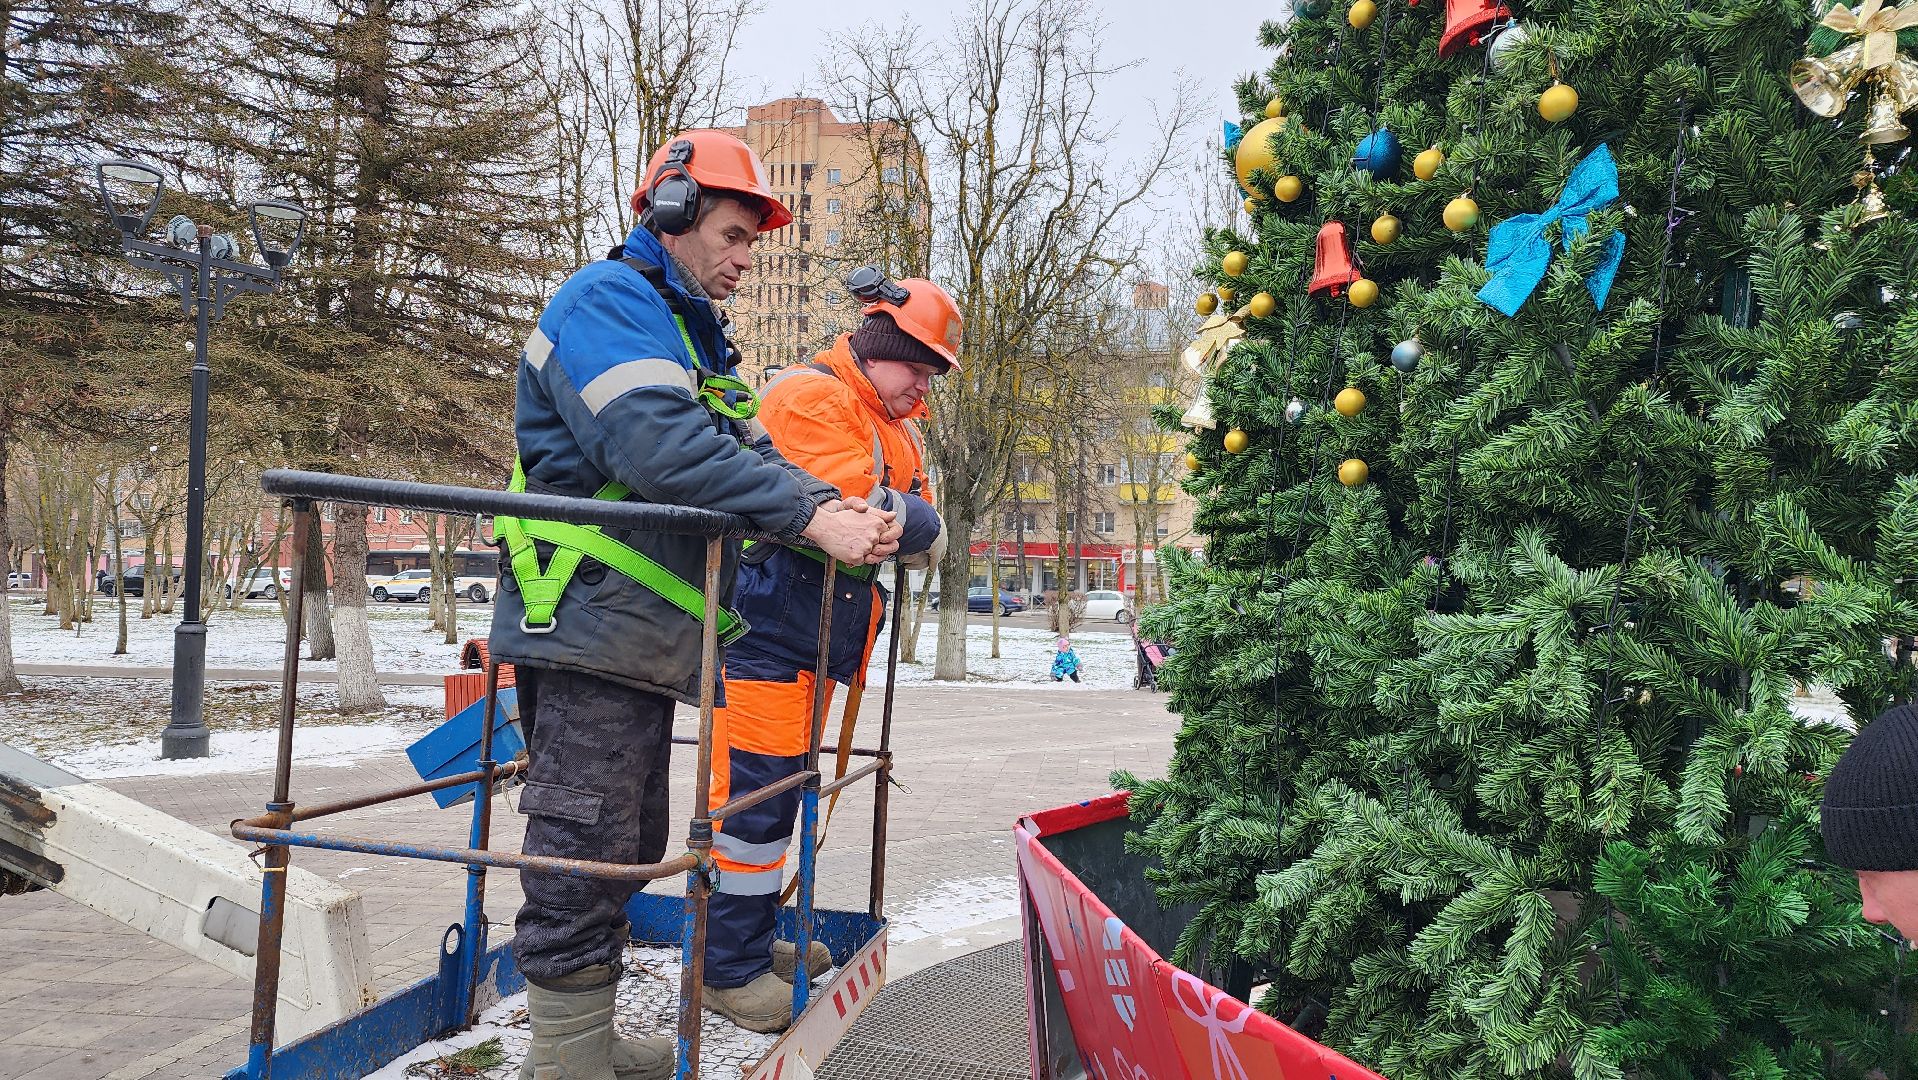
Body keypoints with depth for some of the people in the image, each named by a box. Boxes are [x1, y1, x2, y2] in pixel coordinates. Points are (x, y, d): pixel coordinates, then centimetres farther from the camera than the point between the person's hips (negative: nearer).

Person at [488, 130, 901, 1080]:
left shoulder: (690, 328, 23)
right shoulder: (609, 299, -10)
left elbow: (742, 447, 15)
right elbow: (660, 444, -26)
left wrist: (833, 505, -4)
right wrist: (811, 515, -26)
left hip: (643, 635, 10)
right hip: (590, 622, -10)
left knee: (625, 849, 17)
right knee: (585, 849, -5)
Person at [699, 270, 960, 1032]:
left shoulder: (896, 429, 19)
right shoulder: (811, 397, -12)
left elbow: (926, 541, 14)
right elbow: (856, 510, -24)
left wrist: (902, 521, -7)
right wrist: (914, 516, -5)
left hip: (824, 633, 10)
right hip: (768, 628, -9)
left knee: (784, 788, 15)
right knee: (754, 792, -6)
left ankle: (753, 938, 27)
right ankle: (728, 969, 4)